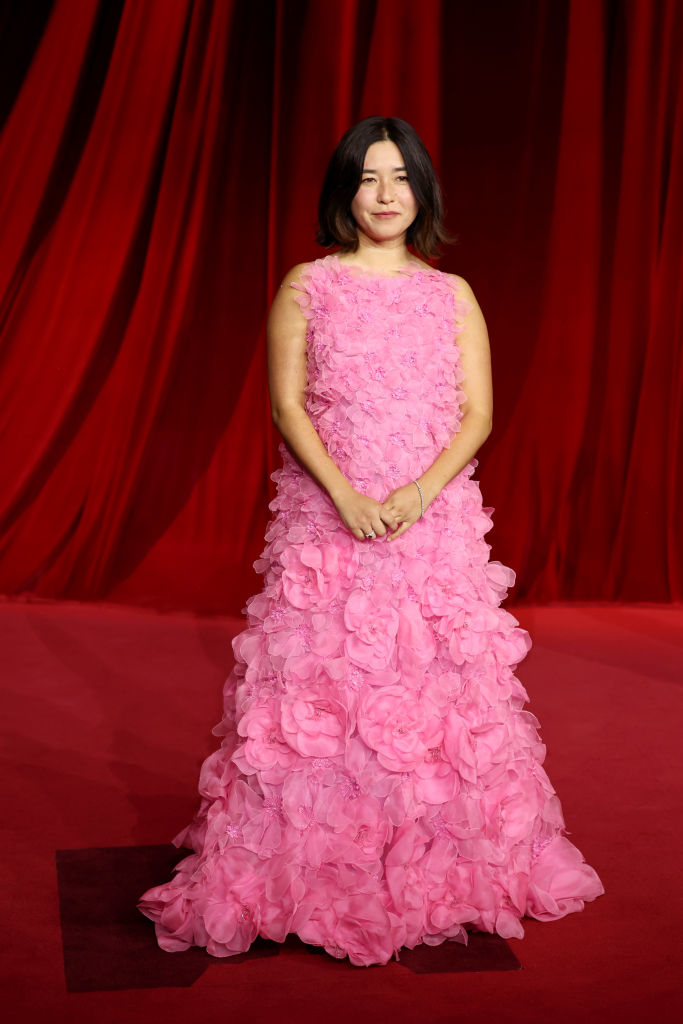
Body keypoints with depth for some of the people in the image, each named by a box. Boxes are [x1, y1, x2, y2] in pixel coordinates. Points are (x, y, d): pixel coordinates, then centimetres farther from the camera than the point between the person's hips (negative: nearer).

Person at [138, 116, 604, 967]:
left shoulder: (453, 295, 9)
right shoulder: (307, 287, 5)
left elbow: (477, 415, 3)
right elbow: (287, 404, -2)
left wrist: (420, 492, -13)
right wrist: (344, 493, -15)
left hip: (435, 524, 2)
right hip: (328, 523, -1)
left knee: (442, 691, 4)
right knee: (317, 692, -1)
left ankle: (435, 874, 21)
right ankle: (315, 878, 12)